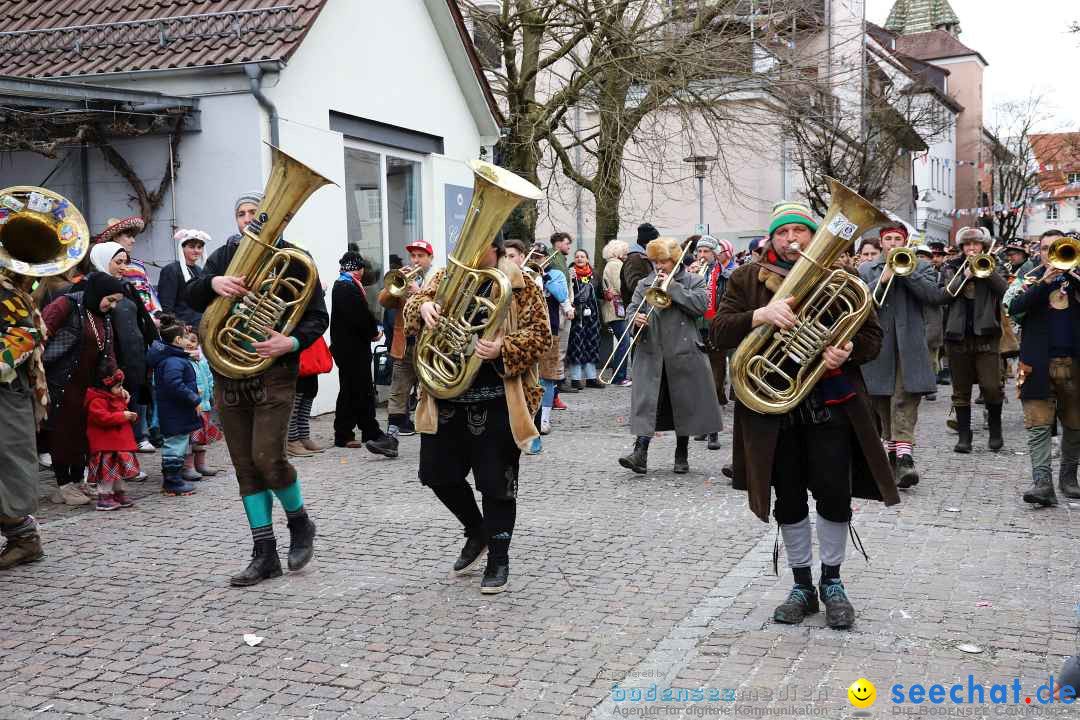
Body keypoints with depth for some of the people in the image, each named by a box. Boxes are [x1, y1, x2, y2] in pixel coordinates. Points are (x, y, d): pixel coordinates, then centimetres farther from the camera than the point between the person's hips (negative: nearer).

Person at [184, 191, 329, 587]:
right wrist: (212, 282, -24)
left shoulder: (292, 258, 0)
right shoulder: (224, 257, 11)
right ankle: (265, 555, 14)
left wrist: (291, 342, -20)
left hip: (273, 372, -4)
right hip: (228, 374, 4)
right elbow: (191, 297, -3)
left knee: (267, 457, -14)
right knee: (245, 467, 5)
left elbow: (318, 316, -2)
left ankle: (300, 523, 14)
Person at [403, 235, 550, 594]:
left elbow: (539, 333, -7)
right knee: (438, 473, 10)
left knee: (496, 481, 1)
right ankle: (476, 532, 34)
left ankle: (498, 558, 16)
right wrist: (423, 307, -20)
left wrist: (503, 349, -24)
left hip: (495, 402, -5)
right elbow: (413, 305, 4)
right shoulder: (447, 277, 11)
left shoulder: (519, 284, -3)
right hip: (446, 401, 5)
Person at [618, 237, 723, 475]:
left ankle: (682, 455, 19)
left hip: (684, 355, -1)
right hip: (651, 355, 1)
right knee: (646, 402, -9)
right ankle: (640, 453, -14)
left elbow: (701, 304, -12)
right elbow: (631, 309, 8)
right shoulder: (644, 284, 14)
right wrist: (635, 318, -16)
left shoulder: (694, 281, 5)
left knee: (684, 404, 6)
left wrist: (672, 286, -12)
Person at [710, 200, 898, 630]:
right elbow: (720, 332, -4)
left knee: (835, 497, 0)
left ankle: (832, 581, 21)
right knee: (789, 501, 9)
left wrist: (848, 352, -17)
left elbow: (872, 337, 6)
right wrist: (760, 315, -23)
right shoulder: (748, 279, 5)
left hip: (830, 404, 0)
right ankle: (802, 586, 23)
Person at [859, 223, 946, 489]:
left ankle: (904, 454, -23)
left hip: (909, 346, -2)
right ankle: (891, 449, 21)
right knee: (882, 402, 8)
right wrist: (883, 278, -11)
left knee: (905, 399, -14)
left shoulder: (920, 266, 12)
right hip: (878, 346, 2)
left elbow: (936, 296, -4)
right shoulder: (866, 270, 14)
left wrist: (906, 271, -9)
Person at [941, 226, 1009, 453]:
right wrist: (965, 276, -12)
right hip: (958, 336, 1)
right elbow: (944, 296, -4)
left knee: (991, 387, -7)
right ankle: (964, 436, 11)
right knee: (961, 391, 4)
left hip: (986, 335, -1)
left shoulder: (992, 268, 10)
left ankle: (995, 431, 14)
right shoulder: (952, 268, 10)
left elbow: (1004, 290, -8)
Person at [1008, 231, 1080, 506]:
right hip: (1039, 362, -1)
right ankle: (1042, 482, -14)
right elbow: (1014, 308, -8)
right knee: (1038, 424, -10)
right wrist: (1044, 282, -16)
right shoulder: (1031, 279, 10)